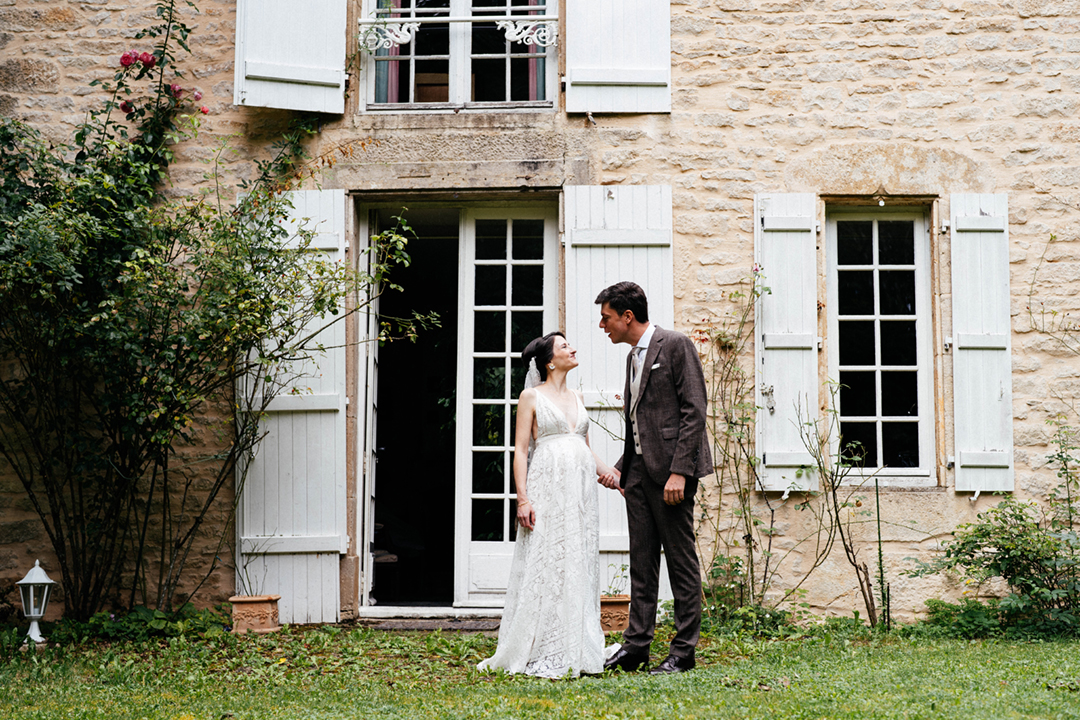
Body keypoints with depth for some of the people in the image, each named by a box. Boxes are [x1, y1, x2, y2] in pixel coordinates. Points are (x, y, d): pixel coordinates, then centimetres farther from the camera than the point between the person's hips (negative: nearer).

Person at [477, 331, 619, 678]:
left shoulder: (576, 397, 17)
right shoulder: (532, 396, 0)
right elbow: (521, 450, -5)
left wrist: (604, 470, 1)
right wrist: (523, 498, -14)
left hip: (581, 487, 6)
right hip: (548, 485, -6)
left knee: (580, 566, 5)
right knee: (545, 565, -6)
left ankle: (576, 651, 11)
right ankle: (543, 655, -2)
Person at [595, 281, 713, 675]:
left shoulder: (675, 345, -7)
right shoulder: (633, 357, 19)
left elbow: (694, 411, -13)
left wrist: (679, 471, -19)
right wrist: (620, 468, 12)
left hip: (670, 469, -8)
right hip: (639, 471, 8)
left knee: (681, 560, -2)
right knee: (642, 562, 8)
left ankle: (683, 652, 3)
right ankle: (636, 647, 12)